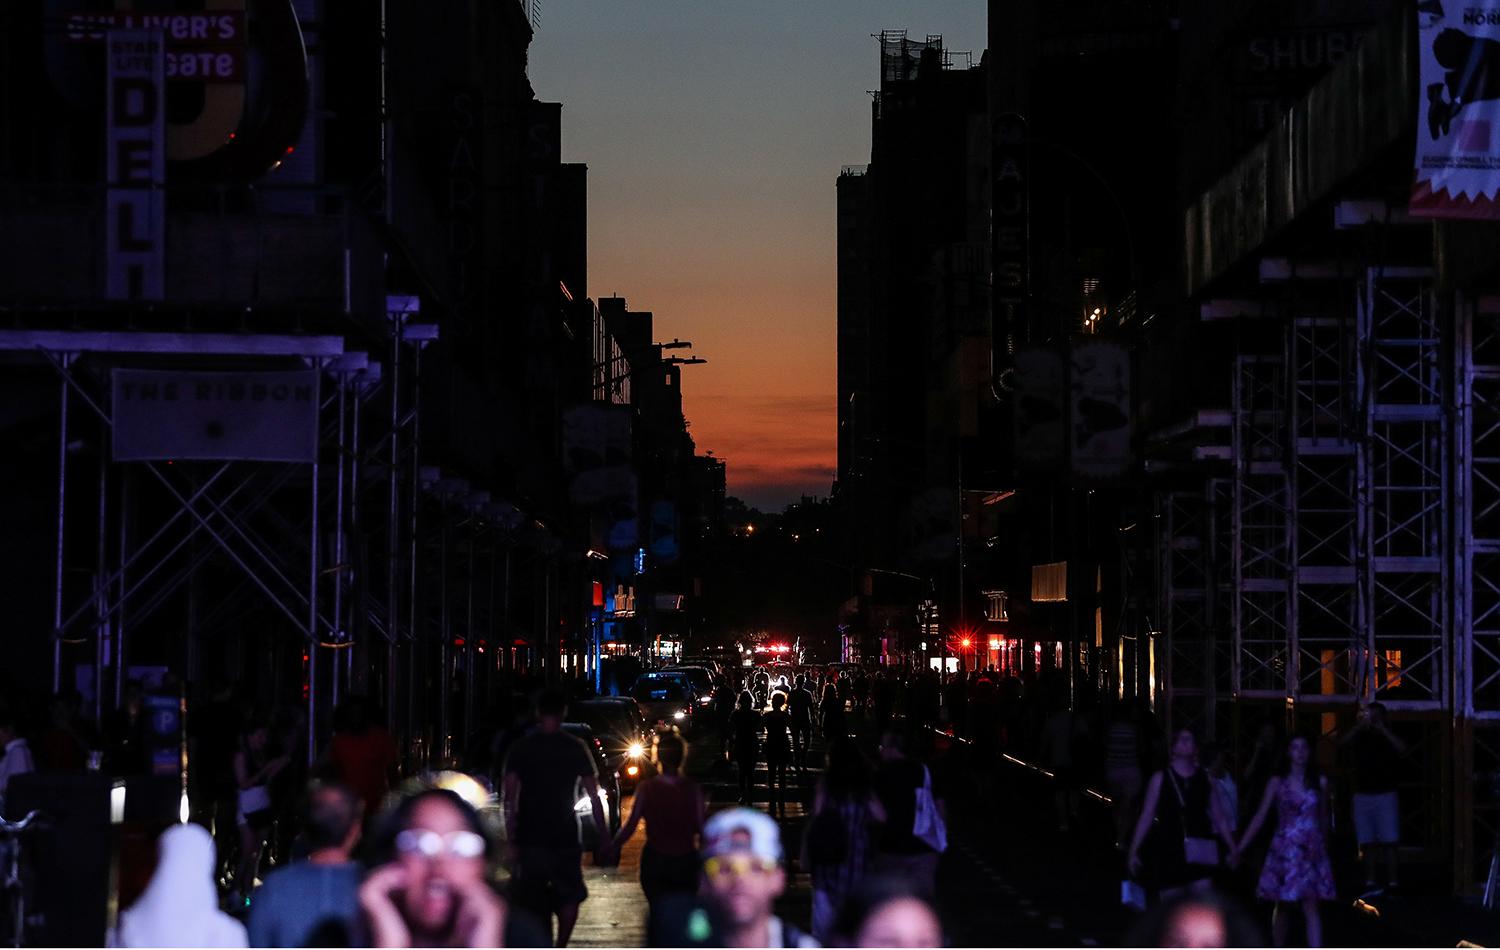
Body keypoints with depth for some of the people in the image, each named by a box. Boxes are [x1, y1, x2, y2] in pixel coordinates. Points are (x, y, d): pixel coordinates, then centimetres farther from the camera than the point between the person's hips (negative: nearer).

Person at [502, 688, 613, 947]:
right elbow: (594, 797, -1)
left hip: (529, 838, 1)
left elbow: (510, 799, -4)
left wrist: (510, 839, -1)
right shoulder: (576, 748, -1)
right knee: (569, 896, 14)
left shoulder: (520, 748, 0)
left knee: (535, 904, 8)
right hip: (565, 837, -1)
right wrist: (604, 838, 4)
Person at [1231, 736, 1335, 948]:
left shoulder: (1320, 782, 6)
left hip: (1312, 851, 1)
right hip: (1284, 850, -1)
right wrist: (1239, 848, -5)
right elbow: (1260, 817, 0)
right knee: (1282, 907, 5)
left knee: (1311, 907, -7)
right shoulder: (1278, 782, 2)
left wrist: (1324, 847, 25)